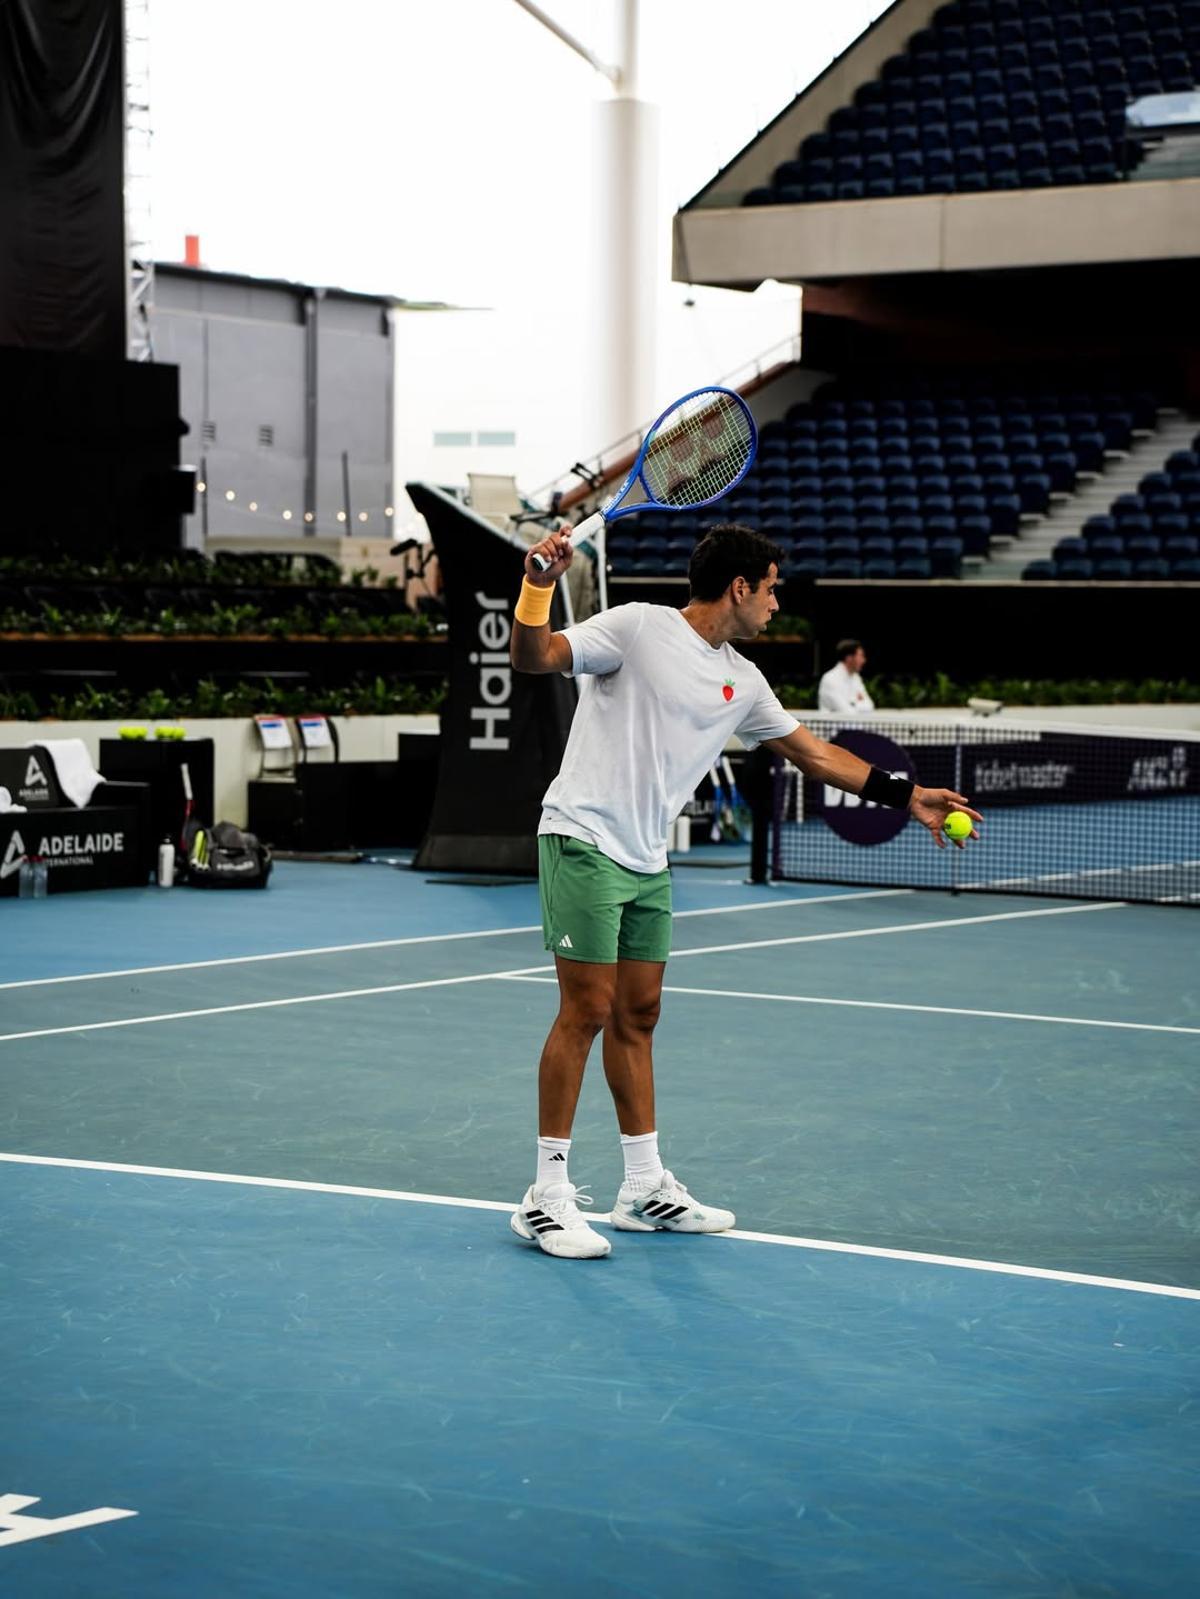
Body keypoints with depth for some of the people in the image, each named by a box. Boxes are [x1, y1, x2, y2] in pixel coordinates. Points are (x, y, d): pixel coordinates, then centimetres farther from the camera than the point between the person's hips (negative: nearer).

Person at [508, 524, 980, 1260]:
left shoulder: (742, 681, 12)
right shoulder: (638, 627, -8)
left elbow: (813, 751, 21)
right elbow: (534, 656, -16)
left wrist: (907, 795, 19)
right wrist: (538, 588, -35)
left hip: (647, 863, 8)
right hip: (584, 841, -8)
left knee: (637, 1014, 12)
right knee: (586, 1011, -9)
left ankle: (646, 1187, 20)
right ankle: (548, 1195, -3)